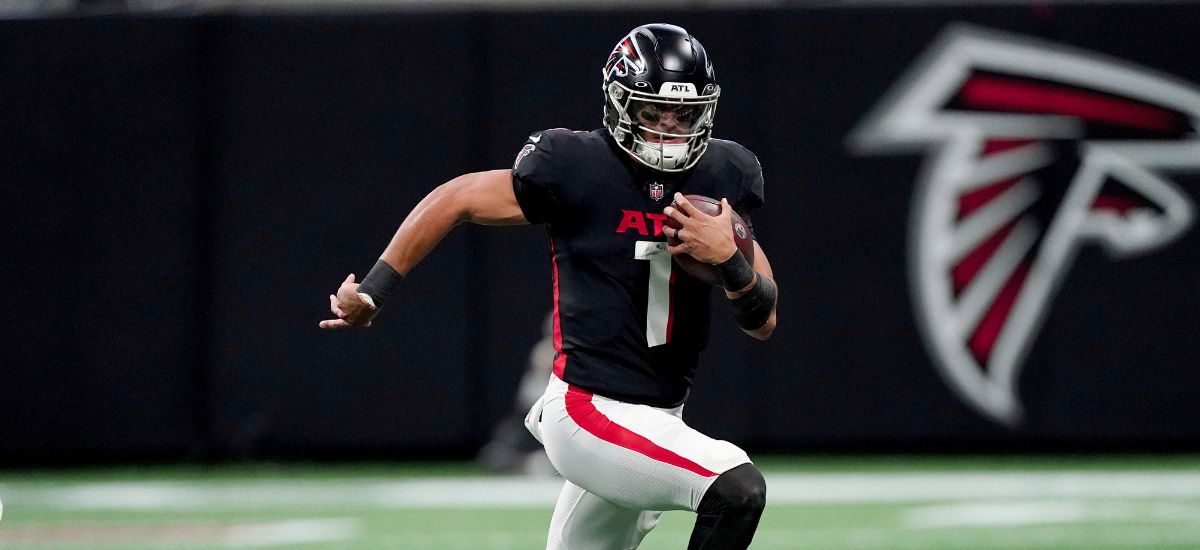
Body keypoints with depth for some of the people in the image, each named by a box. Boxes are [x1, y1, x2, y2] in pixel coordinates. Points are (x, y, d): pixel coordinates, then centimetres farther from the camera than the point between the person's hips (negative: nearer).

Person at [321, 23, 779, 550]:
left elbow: (764, 323, 3)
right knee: (738, 489, -25)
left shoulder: (723, 176, 3)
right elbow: (455, 199, -2)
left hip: (660, 418, 7)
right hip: (591, 411, -7)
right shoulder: (579, 169, -13)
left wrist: (729, 259, -18)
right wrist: (375, 291, -3)